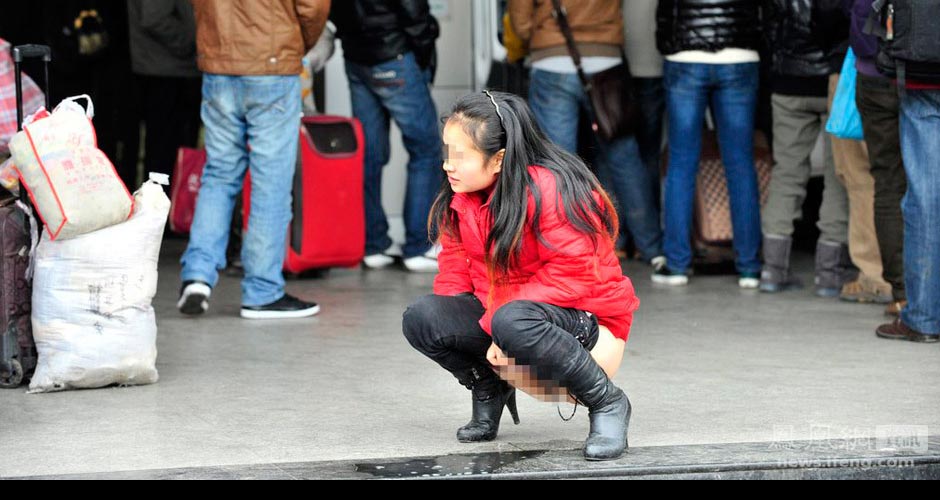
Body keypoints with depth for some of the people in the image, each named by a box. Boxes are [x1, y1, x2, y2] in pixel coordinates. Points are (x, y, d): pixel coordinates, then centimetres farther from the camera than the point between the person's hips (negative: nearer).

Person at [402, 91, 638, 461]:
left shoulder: (549, 189, -23)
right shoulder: (463, 197, 2)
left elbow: (571, 276, -26)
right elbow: (456, 270, 7)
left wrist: (495, 321, -29)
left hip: (584, 316, -7)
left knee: (512, 322, -40)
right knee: (419, 318, -16)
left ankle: (607, 403, -18)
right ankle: (489, 389, 12)